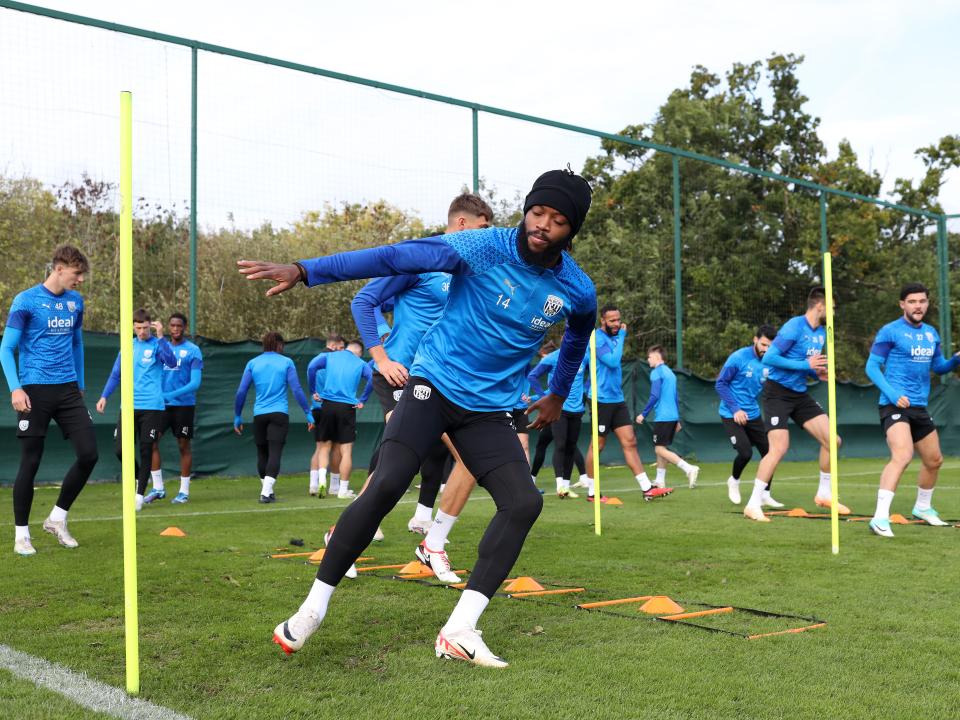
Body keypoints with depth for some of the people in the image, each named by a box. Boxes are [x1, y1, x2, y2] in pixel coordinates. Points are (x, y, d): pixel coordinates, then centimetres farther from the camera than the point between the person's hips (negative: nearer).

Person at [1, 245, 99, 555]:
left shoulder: (75, 301, 10)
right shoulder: (26, 300, -7)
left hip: (68, 389, 5)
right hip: (35, 390, -5)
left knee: (88, 454, -3)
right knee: (30, 462, 0)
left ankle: (57, 518, 16)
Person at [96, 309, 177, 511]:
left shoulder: (157, 345, 0)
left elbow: (172, 362, -20)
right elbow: (115, 374, 18)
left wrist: (160, 337, -25)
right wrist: (104, 396, 8)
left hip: (151, 407, -4)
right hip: (129, 406, 4)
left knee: (146, 450, 1)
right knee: (120, 449, -4)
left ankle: (140, 495, 11)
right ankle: (138, 478, 24)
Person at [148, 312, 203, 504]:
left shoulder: (193, 351, -5)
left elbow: (195, 382, -12)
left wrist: (171, 395, -23)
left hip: (184, 404, -4)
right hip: (162, 404, 4)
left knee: (184, 446, 3)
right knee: (151, 441, -7)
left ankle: (184, 491, 11)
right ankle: (157, 487, 2)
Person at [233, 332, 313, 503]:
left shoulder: (252, 363, 7)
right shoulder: (286, 362, 2)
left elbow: (241, 392, 4)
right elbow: (297, 390, -4)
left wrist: (237, 416, 12)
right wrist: (308, 413, 1)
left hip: (259, 415, 3)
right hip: (279, 413, -3)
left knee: (262, 453, 14)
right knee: (275, 453, -7)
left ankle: (267, 490, 23)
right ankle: (266, 492, -18)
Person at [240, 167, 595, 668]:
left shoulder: (577, 291, -2)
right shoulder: (485, 247, -15)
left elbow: (578, 337, 23)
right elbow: (395, 258, -21)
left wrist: (558, 396, 32)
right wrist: (303, 271, -27)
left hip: (490, 409, 4)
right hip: (434, 384, -4)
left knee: (524, 502, -14)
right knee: (385, 487, -19)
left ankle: (459, 631, -8)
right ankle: (314, 606, -2)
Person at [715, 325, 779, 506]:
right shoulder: (738, 357, -14)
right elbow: (720, 384, -10)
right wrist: (735, 409, -17)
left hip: (753, 415, 5)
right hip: (731, 415, -5)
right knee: (746, 453, -16)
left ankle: (765, 495, 15)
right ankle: (734, 481, 15)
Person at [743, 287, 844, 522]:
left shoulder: (821, 333, 10)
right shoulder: (794, 327, -16)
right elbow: (769, 358, -21)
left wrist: (817, 373, 1)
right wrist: (806, 365, -21)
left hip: (800, 394, 8)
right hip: (778, 394, -8)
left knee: (832, 440, 3)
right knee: (779, 448, -16)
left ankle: (824, 494, 20)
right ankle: (753, 505, -7)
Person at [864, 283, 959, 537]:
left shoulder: (931, 333, 12)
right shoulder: (890, 332, -8)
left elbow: (939, 366, 20)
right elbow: (872, 367, -9)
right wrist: (893, 395, -21)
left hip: (920, 407, 8)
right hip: (894, 405, -8)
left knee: (934, 460, 19)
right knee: (902, 456, -27)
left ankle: (923, 508, 43)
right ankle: (880, 518, -30)